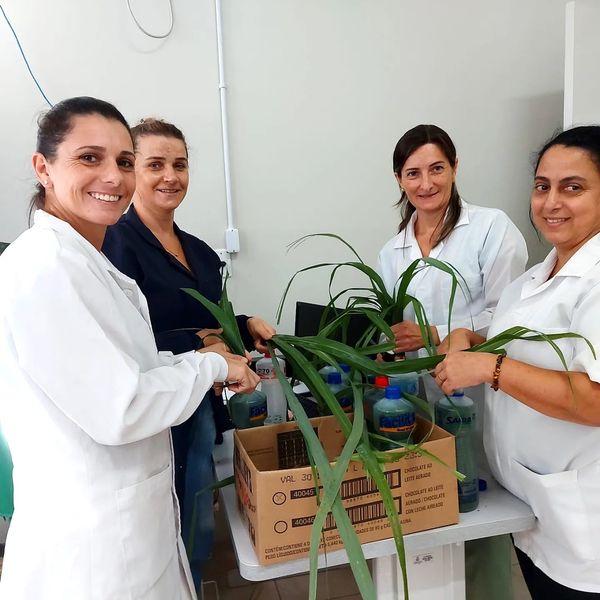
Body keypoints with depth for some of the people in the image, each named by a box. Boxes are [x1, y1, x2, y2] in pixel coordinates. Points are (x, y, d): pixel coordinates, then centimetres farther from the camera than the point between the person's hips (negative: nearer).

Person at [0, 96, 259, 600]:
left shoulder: (82, 259, 8)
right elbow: (118, 410, -26)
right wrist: (210, 366, -13)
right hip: (94, 535, -9)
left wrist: (198, 365, 4)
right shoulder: (46, 266, -24)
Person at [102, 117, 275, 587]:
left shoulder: (200, 252, 9)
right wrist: (192, 347, -18)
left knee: (199, 533, 20)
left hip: (199, 407, 8)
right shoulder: (116, 243, -15)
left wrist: (246, 327, 0)